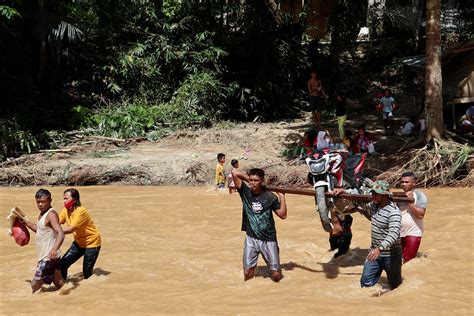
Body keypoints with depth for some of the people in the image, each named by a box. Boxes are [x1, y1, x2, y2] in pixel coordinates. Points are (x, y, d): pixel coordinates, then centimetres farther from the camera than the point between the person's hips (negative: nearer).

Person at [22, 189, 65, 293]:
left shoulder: (51, 214, -19)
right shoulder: (42, 213, 10)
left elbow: (61, 233, -31)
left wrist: (54, 249, -47)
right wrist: (25, 221, 24)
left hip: (49, 256, -10)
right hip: (44, 255, 10)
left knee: (35, 284, -6)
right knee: (58, 282, 17)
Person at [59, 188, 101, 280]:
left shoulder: (80, 211, -27)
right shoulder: (66, 210, -3)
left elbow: (70, 229, -31)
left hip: (91, 243, -7)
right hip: (79, 242, 7)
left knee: (87, 273, -6)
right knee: (63, 264, -3)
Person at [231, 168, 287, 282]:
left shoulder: (270, 197, -5)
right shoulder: (245, 192, -4)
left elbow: (282, 215, -3)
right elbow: (234, 172, -10)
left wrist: (282, 197, -6)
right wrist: (248, 178, -1)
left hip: (268, 239, -1)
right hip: (251, 238, 1)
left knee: (276, 275, 0)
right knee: (247, 272, -2)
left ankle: (275, 269, 32)